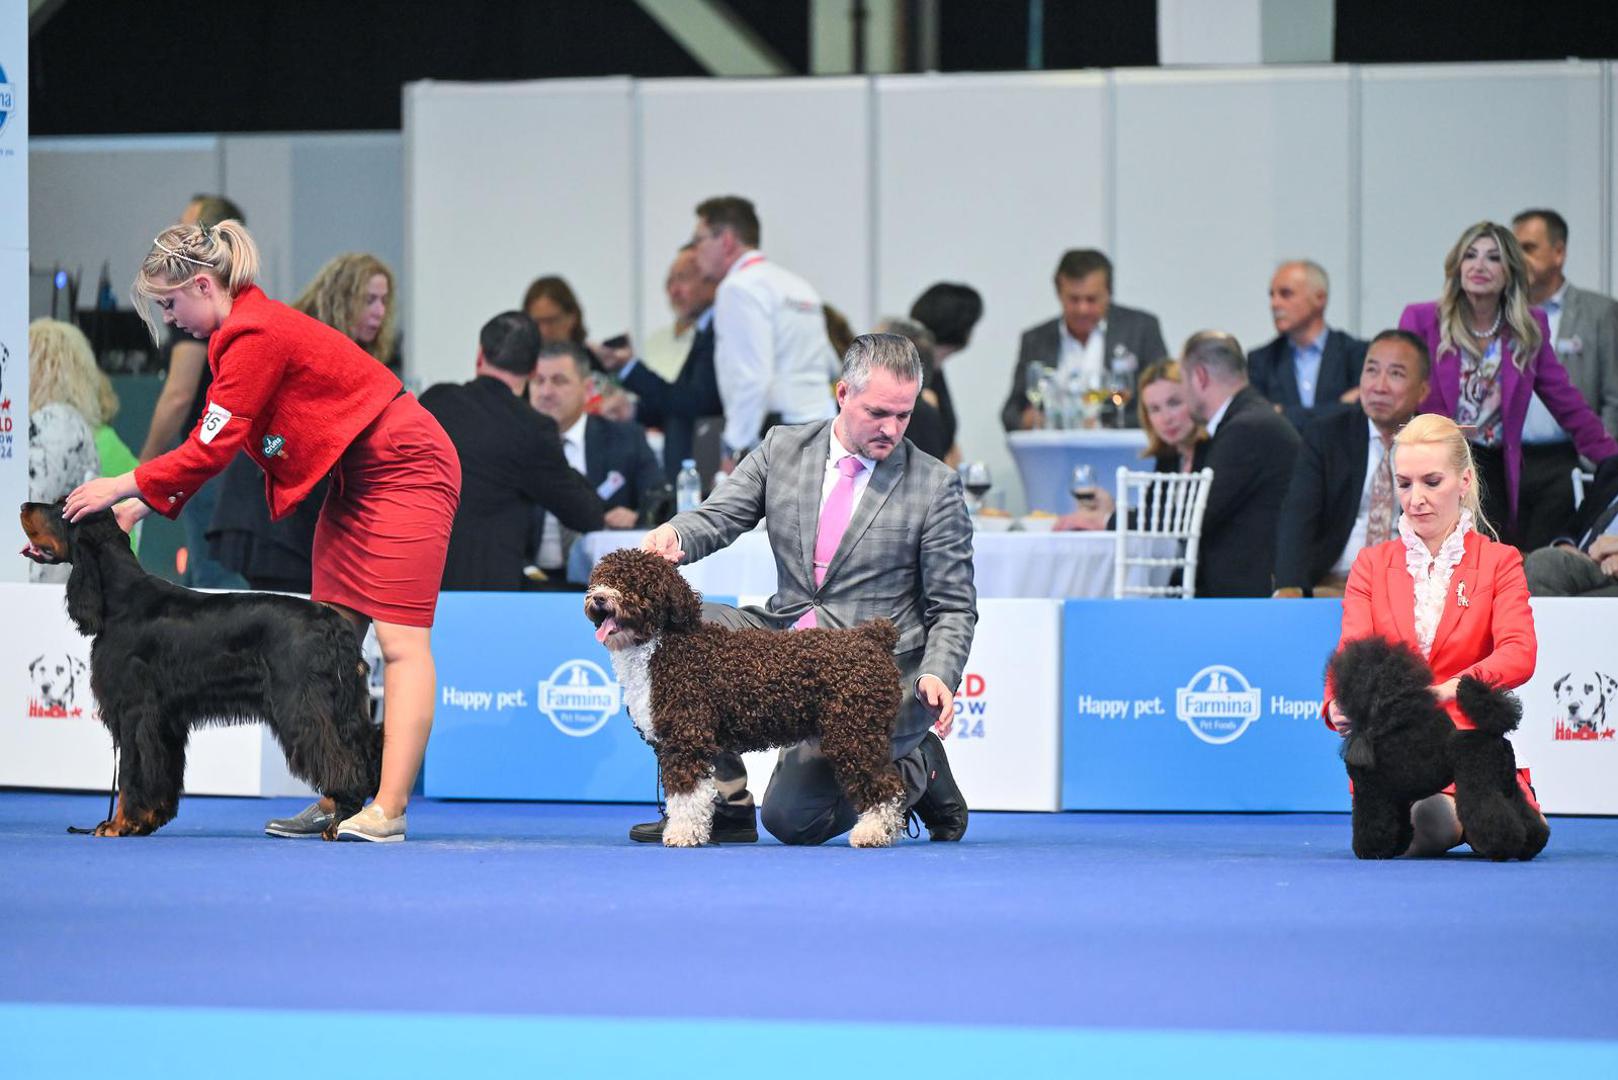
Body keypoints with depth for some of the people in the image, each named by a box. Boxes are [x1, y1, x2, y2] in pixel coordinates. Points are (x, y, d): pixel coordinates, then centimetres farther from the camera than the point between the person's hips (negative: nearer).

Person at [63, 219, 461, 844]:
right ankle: (336, 799, 4)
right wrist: (141, 504, 6)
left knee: (399, 639, -13)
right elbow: (213, 447, 12)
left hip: (404, 468, -11)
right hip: (355, 479, 11)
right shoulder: (244, 332, 9)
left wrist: (125, 486, -11)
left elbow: (211, 449, -20)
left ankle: (388, 810, -19)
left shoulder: (255, 335, -20)